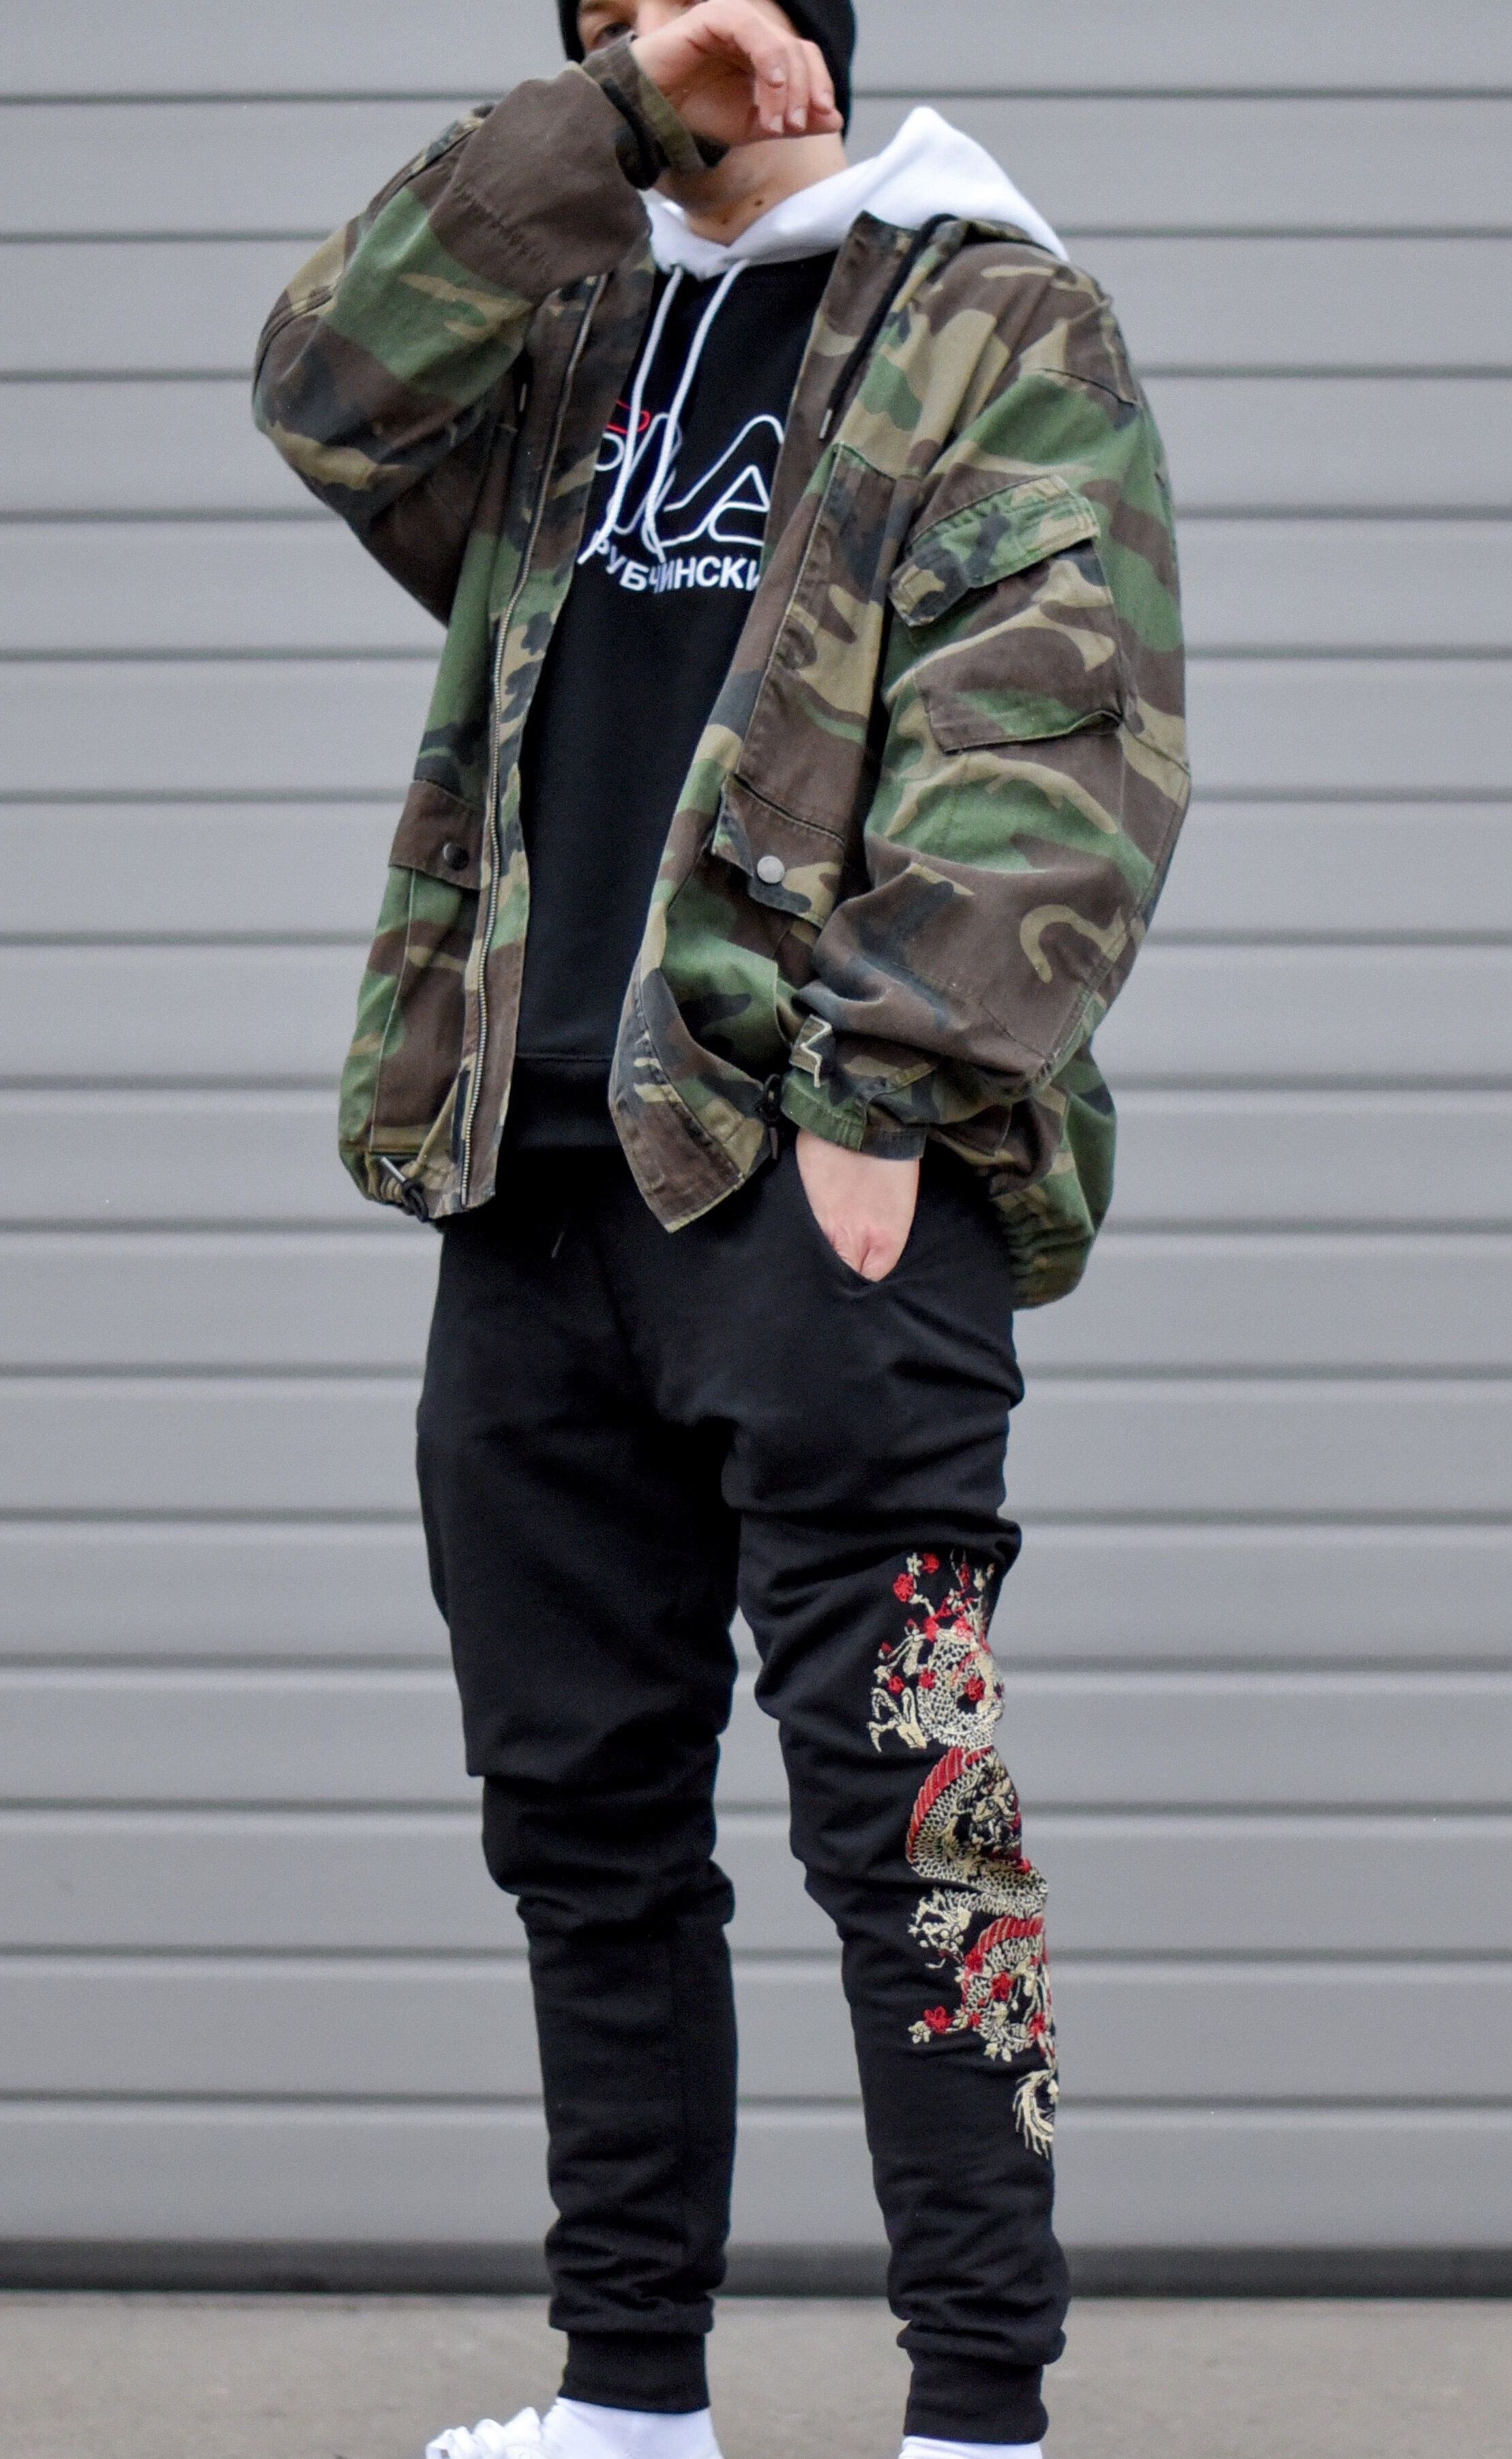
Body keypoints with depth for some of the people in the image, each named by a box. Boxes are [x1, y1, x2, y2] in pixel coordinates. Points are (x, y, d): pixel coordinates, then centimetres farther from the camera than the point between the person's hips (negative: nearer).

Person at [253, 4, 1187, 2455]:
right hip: (540, 1175, 6)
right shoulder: (560, 313, 22)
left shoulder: (996, 321, 4)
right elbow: (331, 386, 2)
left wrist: (894, 1099, -17)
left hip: (819, 1172, -6)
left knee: (893, 1792, -9)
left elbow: (1048, 736, -7)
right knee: (582, 1806, 9)